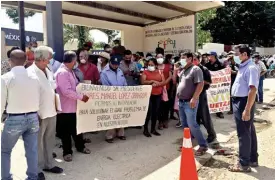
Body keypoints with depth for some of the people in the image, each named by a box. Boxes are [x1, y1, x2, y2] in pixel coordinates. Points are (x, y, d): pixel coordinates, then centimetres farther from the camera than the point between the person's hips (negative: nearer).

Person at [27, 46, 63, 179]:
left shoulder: (48, 71, 10)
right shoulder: (30, 73, -15)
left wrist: (55, 107, 12)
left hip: (51, 112, 8)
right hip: (39, 114, -7)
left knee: (49, 140, 19)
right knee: (38, 142, 8)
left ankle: (48, 164, 35)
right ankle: (37, 169, 23)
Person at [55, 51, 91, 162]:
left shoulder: (70, 71, 11)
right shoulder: (62, 73, -21)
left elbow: (76, 85, 20)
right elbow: (67, 91, -28)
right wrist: (81, 97, -21)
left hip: (73, 106, 9)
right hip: (65, 108, -9)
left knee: (76, 128, 20)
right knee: (66, 131, 7)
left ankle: (80, 147, 36)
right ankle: (67, 152, 21)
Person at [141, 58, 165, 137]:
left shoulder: (160, 72, 10)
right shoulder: (145, 72, 0)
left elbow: (164, 82, 1)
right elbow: (143, 82, -13)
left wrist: (157, 84, -16)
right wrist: (153, 81, -17)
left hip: (158, 95, 4)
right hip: (149, 94, -4)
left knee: (155, 112, 9)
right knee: (149, 112, -5)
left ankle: (153, 129, 20)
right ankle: (145, 129, 8)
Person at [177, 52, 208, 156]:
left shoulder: (195, 69, -11)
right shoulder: (183, 71, 16)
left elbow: (200, 84, -20)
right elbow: (176, 82, 25)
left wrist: (194, 98, -24)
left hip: (190, 102, -9)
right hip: (181, 102, 9)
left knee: (192, 125, -9)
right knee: (184, 124, 14)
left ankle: (203, 145, 3)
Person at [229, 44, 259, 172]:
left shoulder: (251, 68, -19)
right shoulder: (243, 67, 12)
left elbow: (253, 90, -25)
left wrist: (247, 110, -29)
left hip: (244, 102, -10)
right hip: (239, 101, 10)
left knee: (243, 133, -1)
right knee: (249, 131, 18)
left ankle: (244, 163, 12)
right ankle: (252, 159, 31)